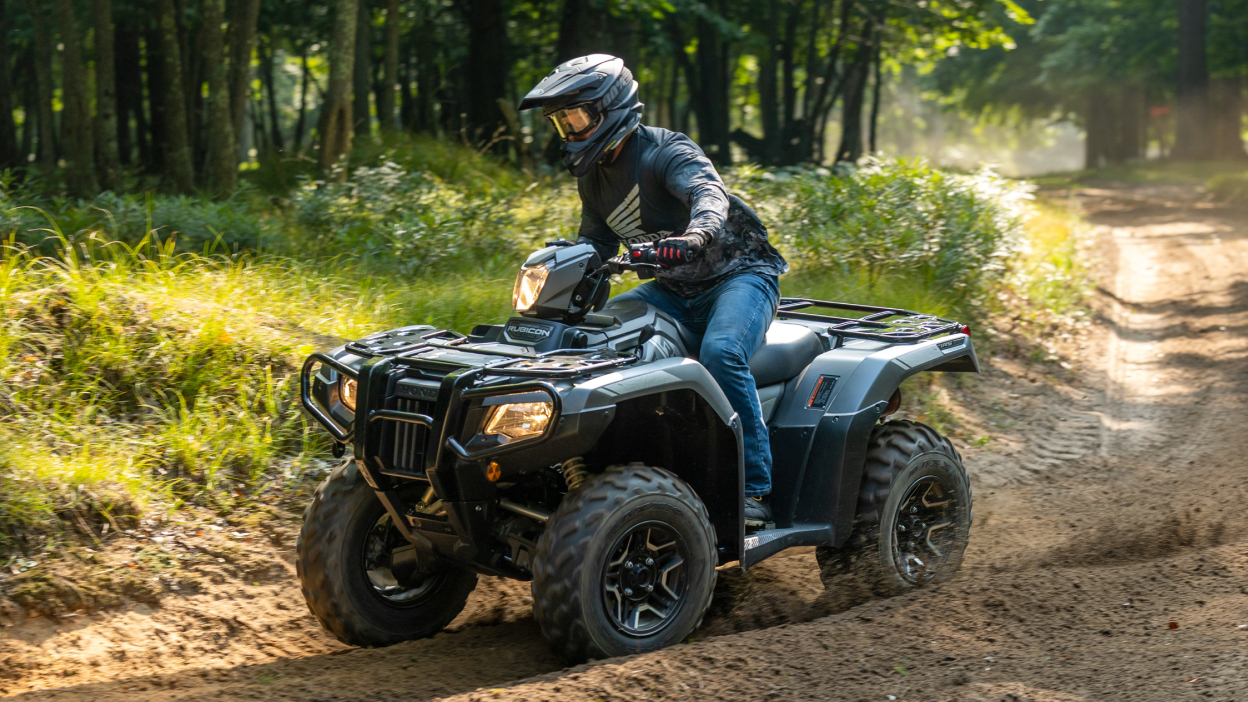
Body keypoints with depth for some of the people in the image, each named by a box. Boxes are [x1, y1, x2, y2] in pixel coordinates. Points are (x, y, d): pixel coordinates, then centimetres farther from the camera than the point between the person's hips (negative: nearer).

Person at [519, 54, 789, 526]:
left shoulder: (665, 152, -16)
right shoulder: (595, 177, 10)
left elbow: (709, 193, -36)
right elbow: (593, 247, 21)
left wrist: (695, 237, -58)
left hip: (739, 275, -8)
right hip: (674, 291, 8)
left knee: (720, 352, -35)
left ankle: (754, 489, -30)